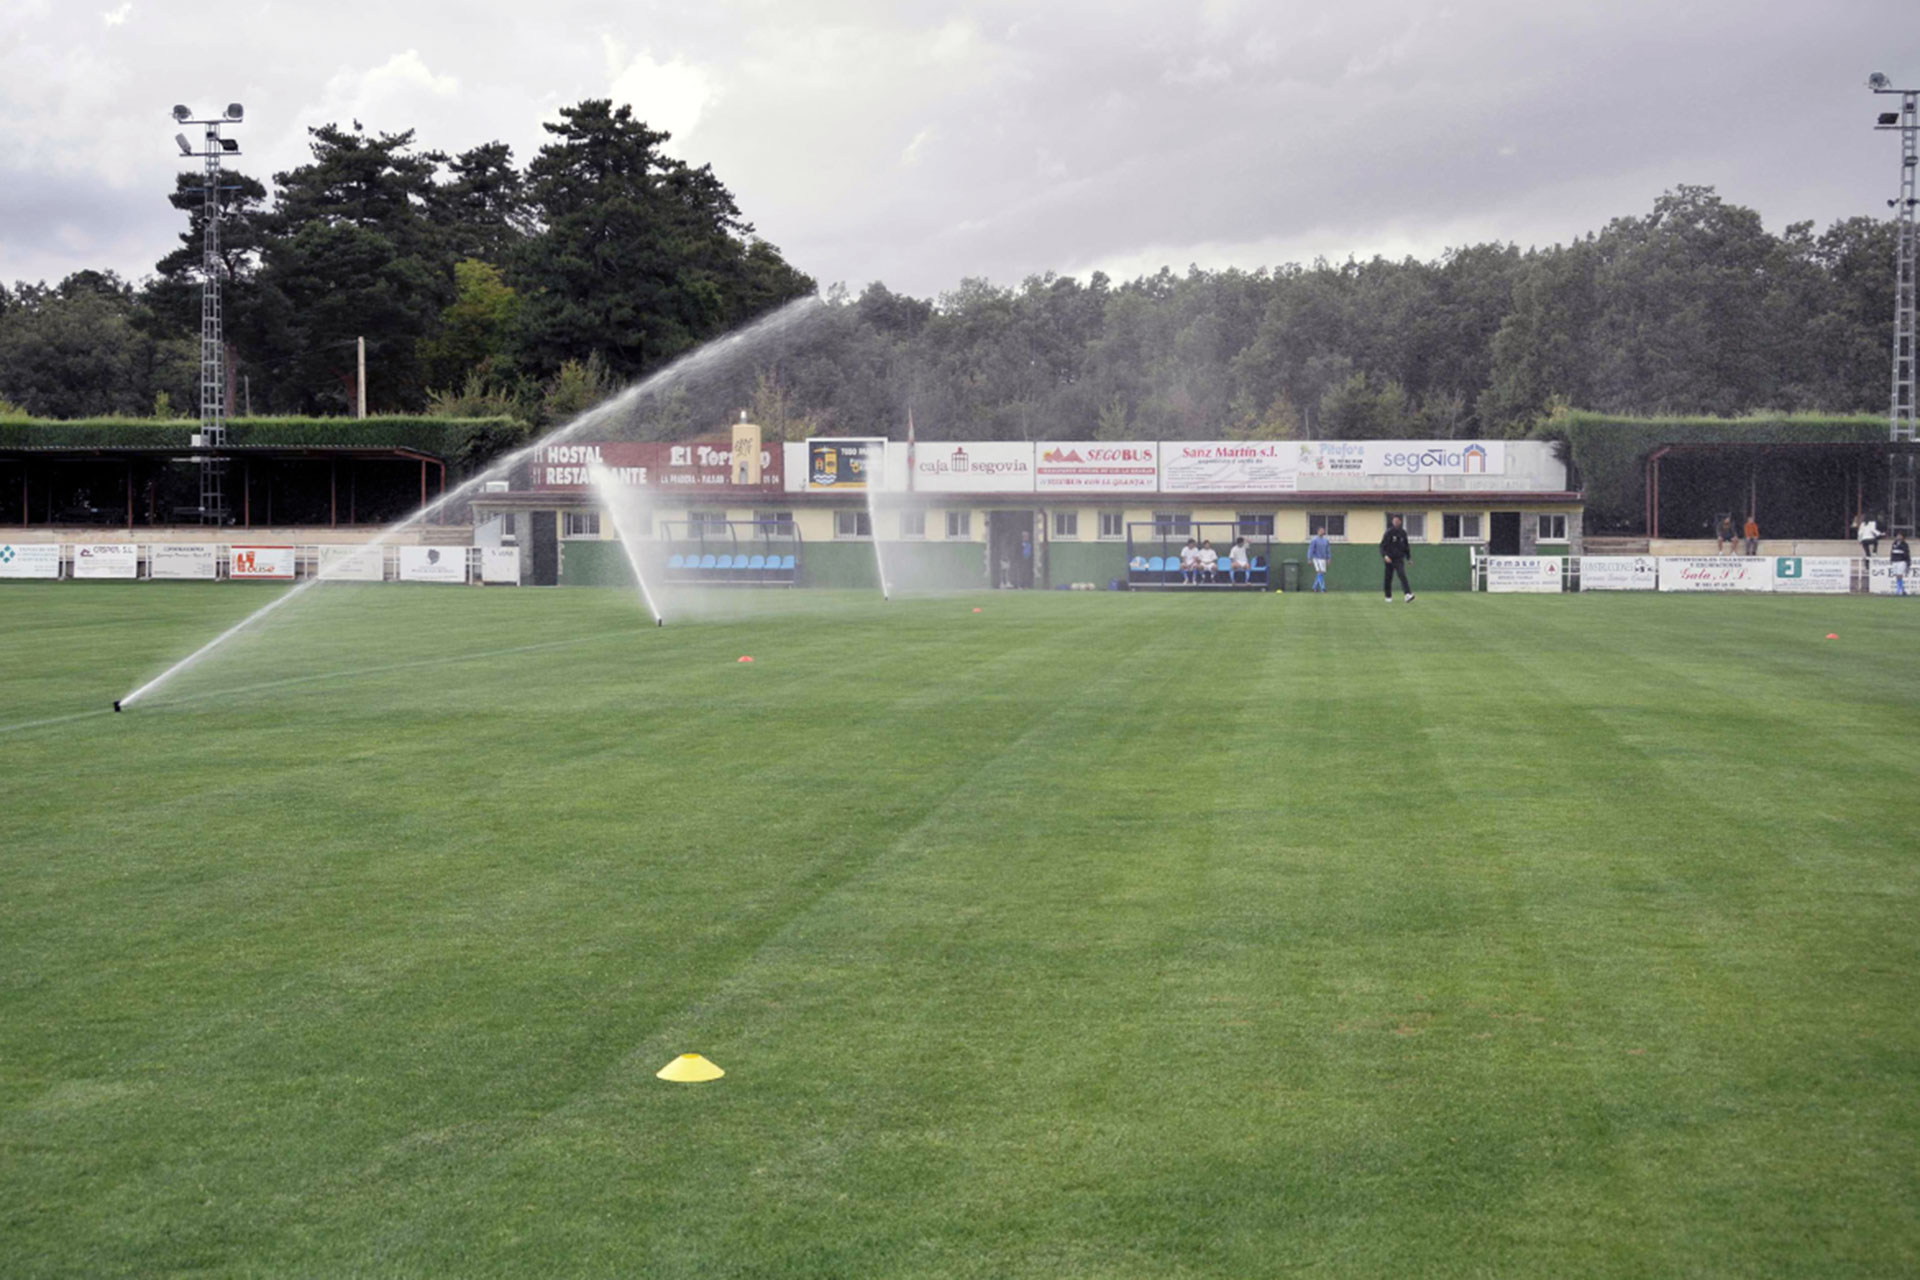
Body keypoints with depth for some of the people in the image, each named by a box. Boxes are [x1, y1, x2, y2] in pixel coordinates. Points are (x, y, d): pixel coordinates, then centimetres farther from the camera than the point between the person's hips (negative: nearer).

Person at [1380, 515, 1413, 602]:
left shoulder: (1403, 533, 8)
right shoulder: (1389, 532, -3)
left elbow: (1406, 546, 19)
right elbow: (1382, 545, -7)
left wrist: (1409, 558, 16)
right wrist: (1385, 555, -23)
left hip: (1399, 559, 1)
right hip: (1389, 559, -1)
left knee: (1402, 575, -17)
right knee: (1388, 578, 5)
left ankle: (1408, 594, -30)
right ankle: (1388, 597, 21)